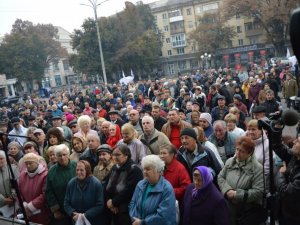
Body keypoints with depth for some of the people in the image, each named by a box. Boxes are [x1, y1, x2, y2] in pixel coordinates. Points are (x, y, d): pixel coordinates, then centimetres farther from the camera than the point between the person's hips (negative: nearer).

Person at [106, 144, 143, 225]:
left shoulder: (134, 170, -13)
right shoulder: (114, 168, 13)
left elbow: (129, 191, -20)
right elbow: (107, 186, 12)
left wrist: (114, 202, -12)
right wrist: (108, 201, -5)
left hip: (127, 210, -7)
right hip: (114, 210, 7)